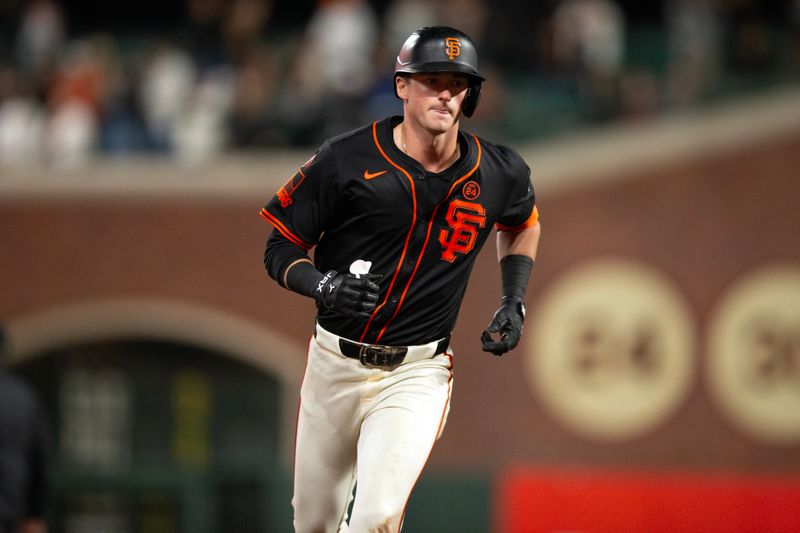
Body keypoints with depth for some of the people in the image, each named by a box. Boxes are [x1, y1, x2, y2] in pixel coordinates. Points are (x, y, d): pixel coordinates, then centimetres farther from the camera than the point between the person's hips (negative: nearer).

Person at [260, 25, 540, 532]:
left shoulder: (499, 174, -2)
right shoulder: (346, 160, -10)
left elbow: (524, 223, 22)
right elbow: (280, 249, -4)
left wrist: (514, 302, 9)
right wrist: (324, 285, -24)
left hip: (417, 374, -1)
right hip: (334, 365, 1)